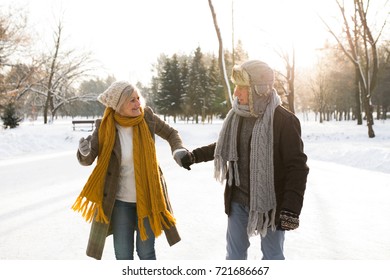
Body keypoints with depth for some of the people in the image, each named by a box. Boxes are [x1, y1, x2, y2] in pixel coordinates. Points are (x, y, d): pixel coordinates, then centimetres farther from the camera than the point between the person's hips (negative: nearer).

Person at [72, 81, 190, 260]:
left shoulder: (146, 117, -10)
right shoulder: (105, 127, -13)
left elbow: (170, 134, 7)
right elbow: (87, 160, -11)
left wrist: (178, 151, -13)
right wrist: (84, 151, -34)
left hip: (148, 197, 0)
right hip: (120, 200, 0)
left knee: (146, 251, 11)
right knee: (123, 254, 10)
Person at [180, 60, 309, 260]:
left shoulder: (284, 121, -19)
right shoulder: (237, 116, 0)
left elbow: (297, 168, -19)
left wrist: (291, 209, -24)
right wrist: (195, 156, 15)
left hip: (269, 202, -5)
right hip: (238, 200, 6)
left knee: (272, 255, 11)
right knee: (235, 252, 17)